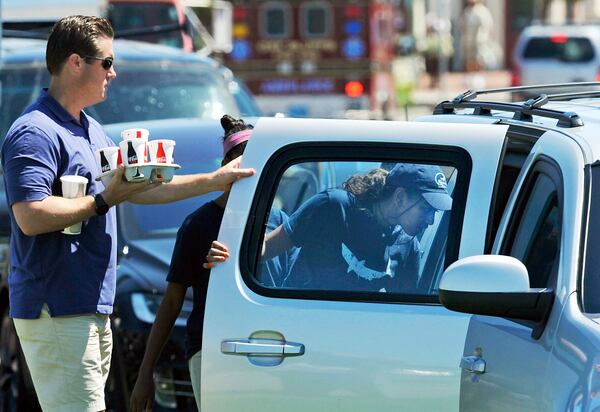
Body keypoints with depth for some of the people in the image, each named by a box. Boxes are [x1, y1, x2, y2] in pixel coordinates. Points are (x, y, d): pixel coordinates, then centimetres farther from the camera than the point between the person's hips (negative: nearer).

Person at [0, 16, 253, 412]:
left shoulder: (91, 130, 20)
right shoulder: (35, 133, -14)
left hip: (92, 307, 10)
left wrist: (214, 181, 23)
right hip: (56, 311, -10)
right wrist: (104, 200, -17)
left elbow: (137, 189, 26)